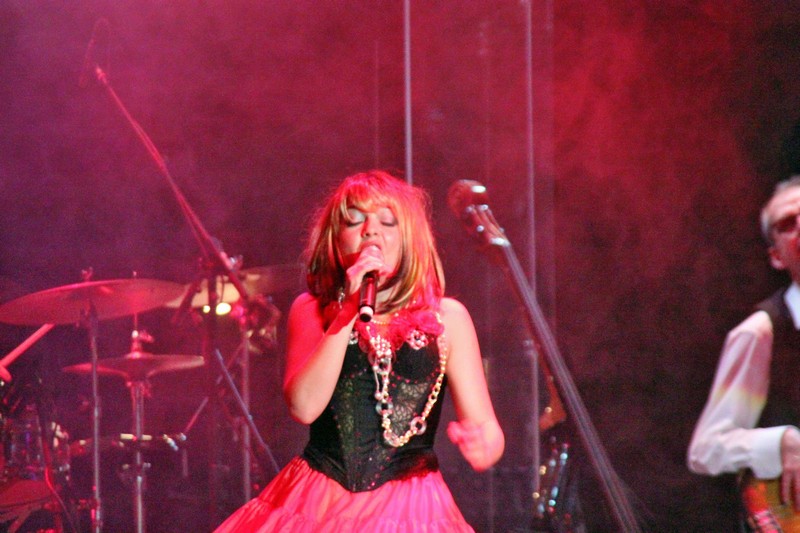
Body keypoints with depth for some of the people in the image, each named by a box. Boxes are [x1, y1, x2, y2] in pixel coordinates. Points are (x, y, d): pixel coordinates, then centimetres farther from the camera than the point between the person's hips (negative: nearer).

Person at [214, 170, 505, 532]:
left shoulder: (446, 318, 4)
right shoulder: (311, 310, 6)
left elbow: (486, 426, 0)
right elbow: (303, 406, -9)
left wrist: (482, 446, -23)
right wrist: (349, 312, -12)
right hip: (316, 503, 0)